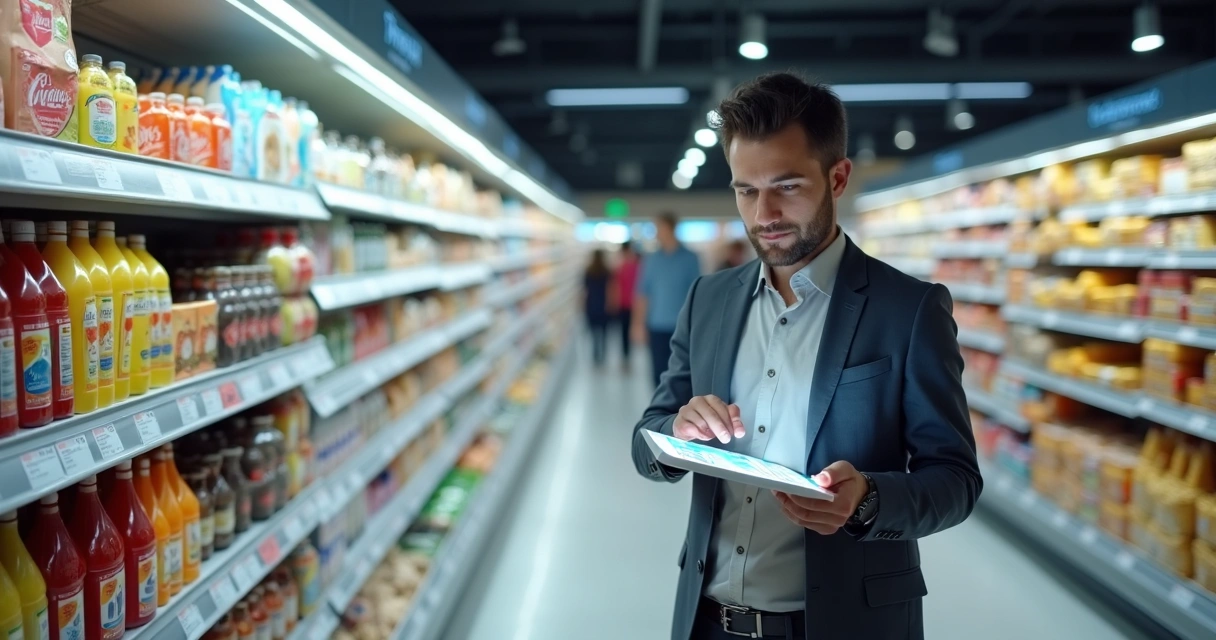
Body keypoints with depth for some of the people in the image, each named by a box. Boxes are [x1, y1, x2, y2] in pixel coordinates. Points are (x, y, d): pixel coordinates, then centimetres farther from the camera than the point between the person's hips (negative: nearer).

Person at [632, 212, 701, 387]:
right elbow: (642, 293, 7)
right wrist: (639, 323, 2)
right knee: (659, 372, 5)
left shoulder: (690, 258, 0)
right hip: (656, 327, 2)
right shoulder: (651, 260, 6)